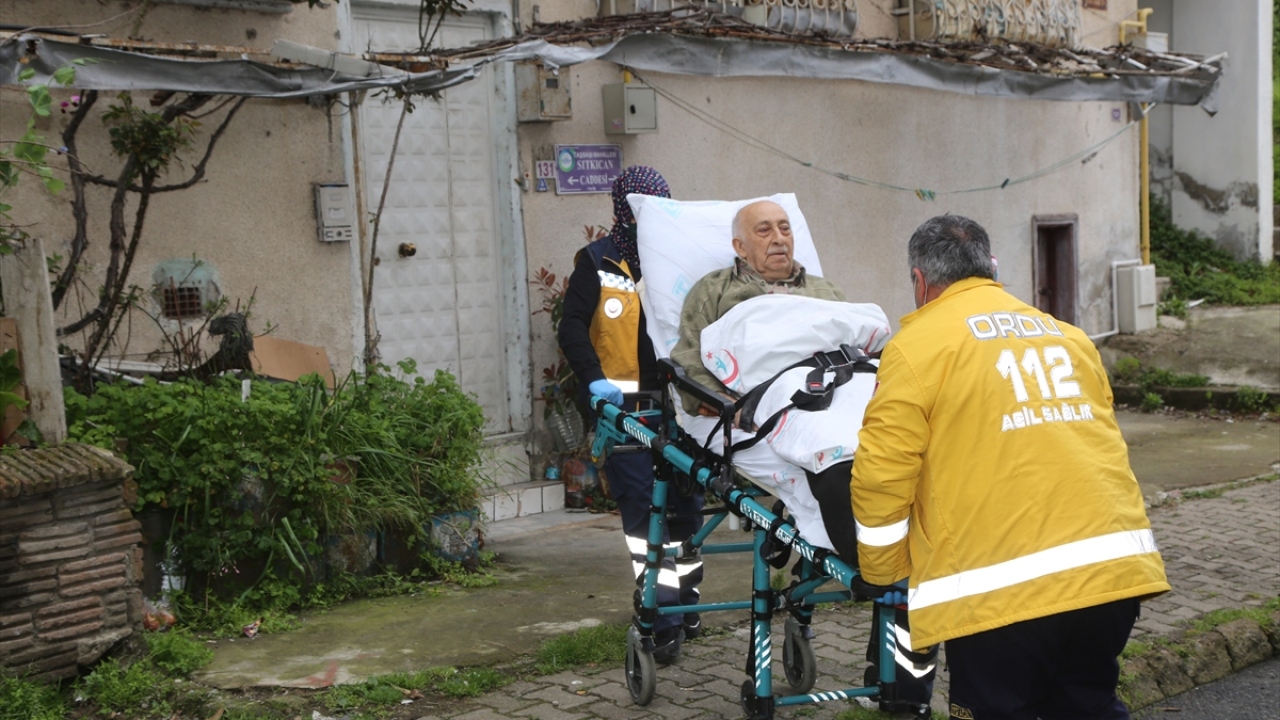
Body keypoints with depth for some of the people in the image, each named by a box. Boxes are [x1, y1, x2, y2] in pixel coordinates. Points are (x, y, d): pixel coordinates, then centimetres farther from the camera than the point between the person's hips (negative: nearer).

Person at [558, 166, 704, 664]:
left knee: (686, 504, 9)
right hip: (623, 403, -3)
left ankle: (685, 600, 27)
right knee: (641, 510, -7)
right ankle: (663, 617, -5)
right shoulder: (598, 263, 3)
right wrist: (593, 378, -16)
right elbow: (572, 327, -1)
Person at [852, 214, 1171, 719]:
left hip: (1003, 585, -6)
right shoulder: (1067, 335, 19)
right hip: (1116, 566, 6)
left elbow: (882, 475, -5)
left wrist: (882, 573, 10)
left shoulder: (918, 344, 0)